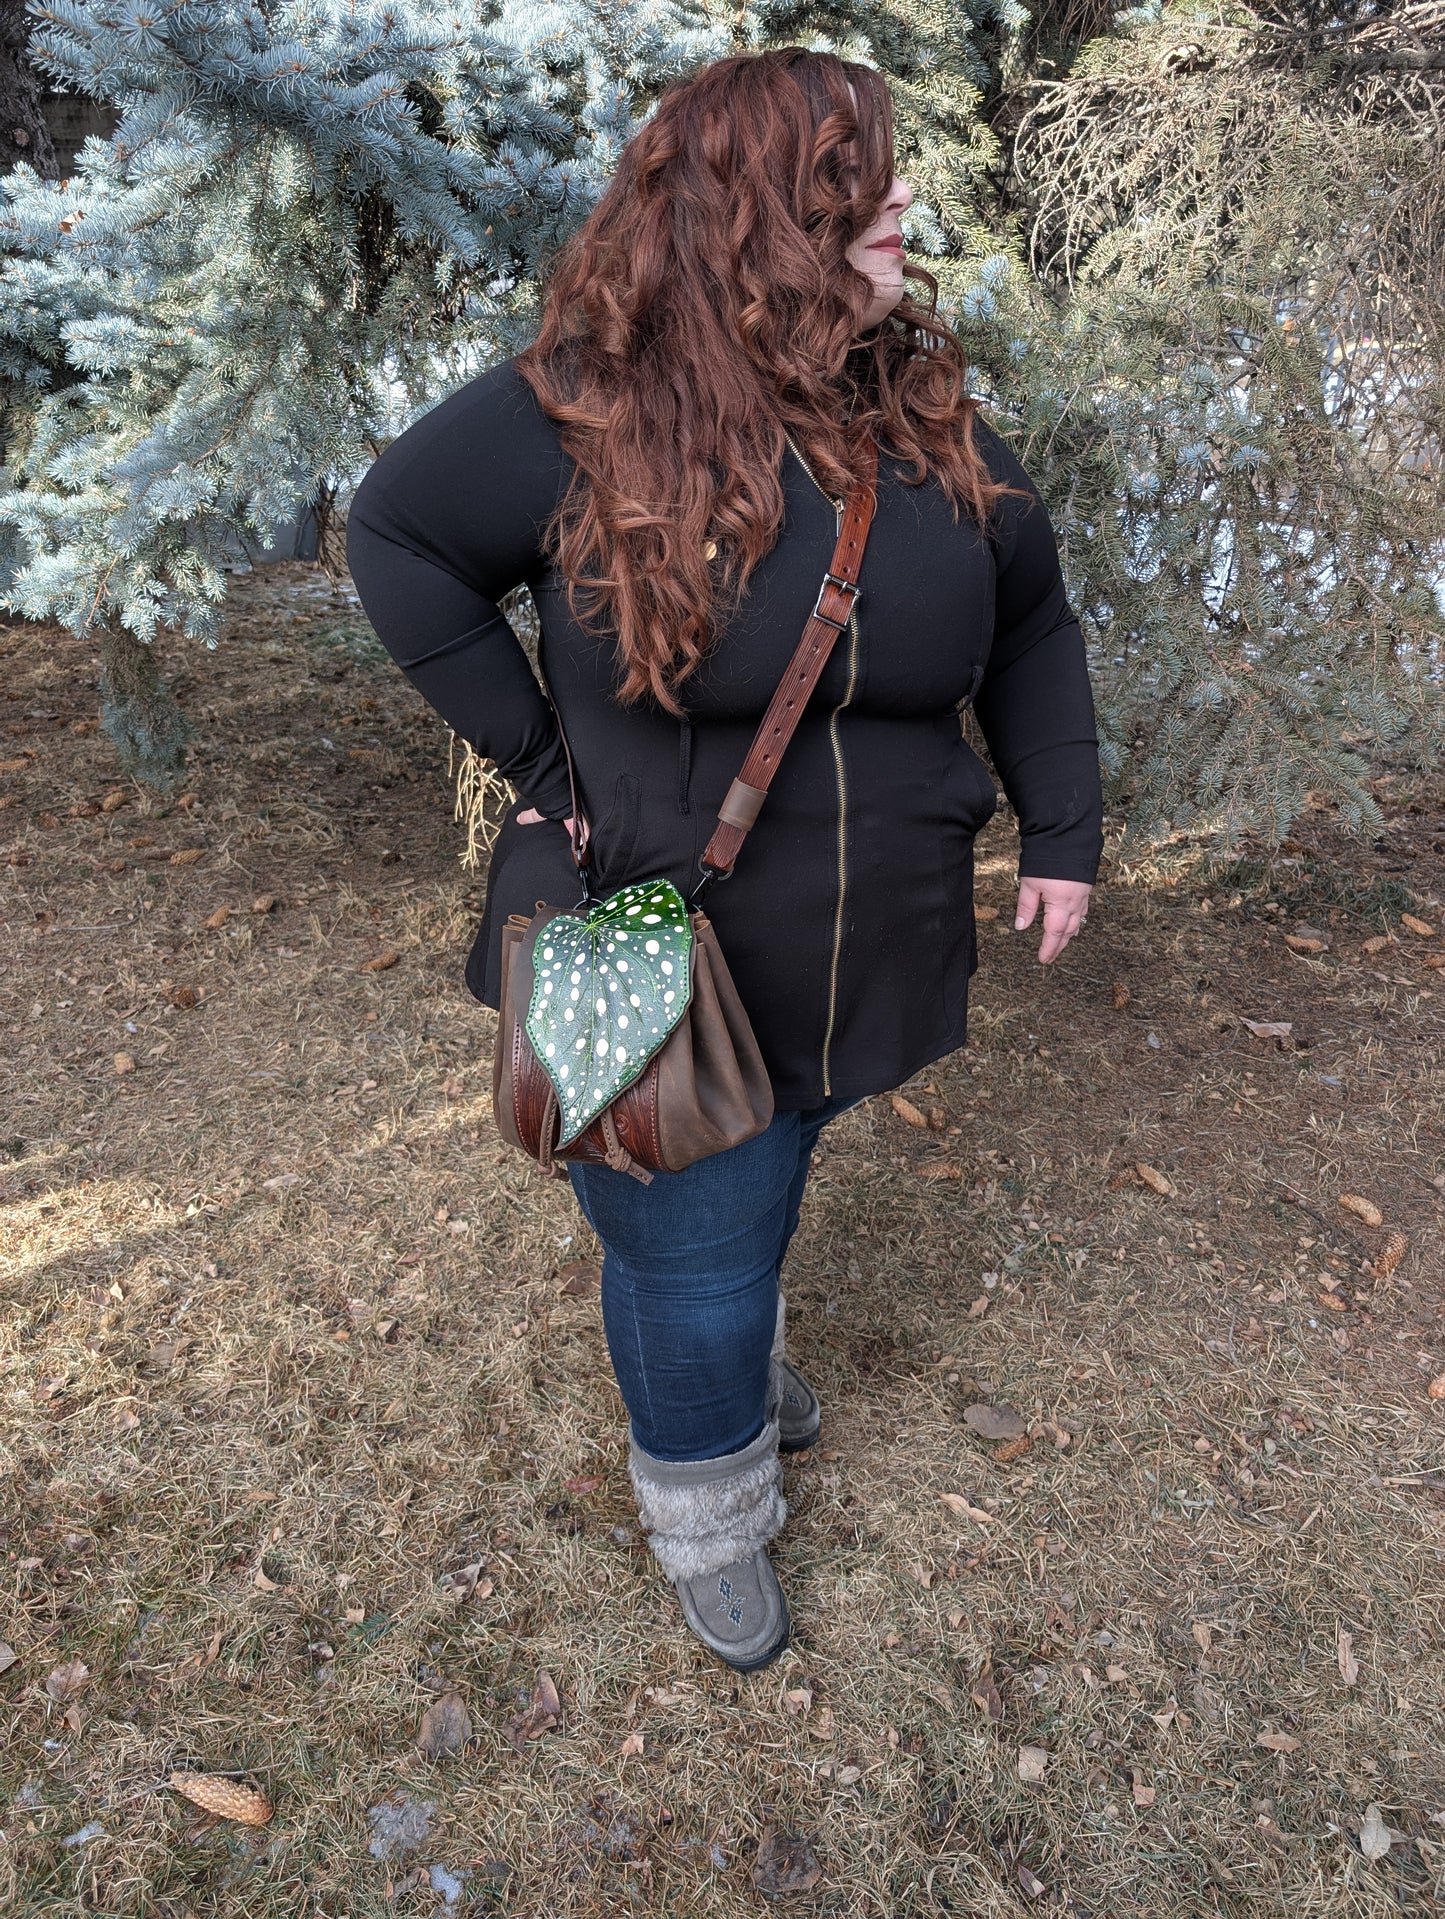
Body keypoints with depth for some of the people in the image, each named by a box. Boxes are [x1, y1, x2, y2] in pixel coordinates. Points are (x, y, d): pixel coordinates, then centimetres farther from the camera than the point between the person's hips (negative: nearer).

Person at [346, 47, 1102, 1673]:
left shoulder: (921, 414, 0)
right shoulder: (585, 411, -15)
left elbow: (1032, 625, 10)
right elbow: (395, 531, -6)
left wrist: (1062, 830, 5)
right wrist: (534, 756, -11)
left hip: (854, 968, 5)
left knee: (755, 1205, 27)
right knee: (695, 1260, 10)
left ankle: (732, 1353, 59)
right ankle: (711, 1515, 40)